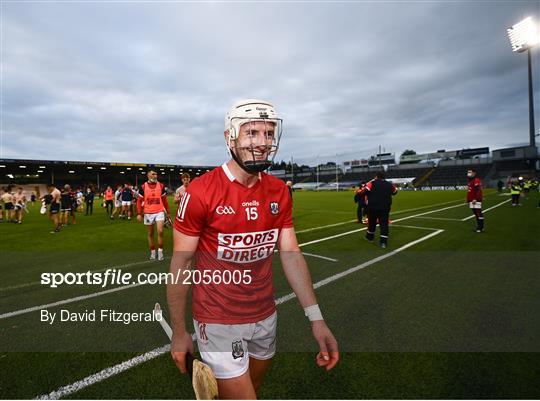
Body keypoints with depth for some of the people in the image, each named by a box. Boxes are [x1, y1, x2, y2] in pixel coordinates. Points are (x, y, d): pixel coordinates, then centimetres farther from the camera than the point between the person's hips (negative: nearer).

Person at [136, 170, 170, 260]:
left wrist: (167, 212, 10)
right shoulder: (143, 187, -1)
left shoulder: (161, 186, 2)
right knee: (150, 234, 11)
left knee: (160, 231, -13)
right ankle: (152, 252, 24)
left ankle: (160, 251, 3)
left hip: (160, 212, 0)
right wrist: (139, 214, -4)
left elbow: (164, 200, 9)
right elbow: (139, 201, 2)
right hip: (148, 213, 1)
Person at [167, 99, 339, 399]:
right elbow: (181, 265, -11)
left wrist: (316, 318, -7)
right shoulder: (201, 192, -18)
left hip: (266, 316, 6)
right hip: (219, 322, -5)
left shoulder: (279, 192, -3)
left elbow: (290, 254, -2)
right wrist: (179, 333, -4)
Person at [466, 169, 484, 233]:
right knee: (476, 214, 14)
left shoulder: (476, 180, -11)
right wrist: (468, 200, 24)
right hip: (471, 201, 10)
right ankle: (478, 226, 21)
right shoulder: (470, 181, 19)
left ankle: (481, 228, -3)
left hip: (476, 200, -10)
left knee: (478, 213, -7)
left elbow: (478, 191, -20)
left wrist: (475, 199, -25)